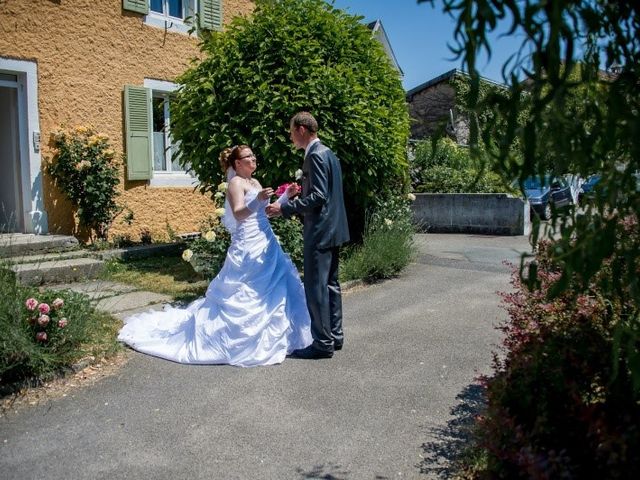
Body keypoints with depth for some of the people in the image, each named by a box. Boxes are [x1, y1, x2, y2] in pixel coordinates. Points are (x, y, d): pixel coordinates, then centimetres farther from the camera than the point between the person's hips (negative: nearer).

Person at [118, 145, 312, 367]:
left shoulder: (255, 182, 17)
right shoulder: (236, 183, -10)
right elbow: (238, 214, -23)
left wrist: (286, 196, 10)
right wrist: (258, 200, -37)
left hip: (265, 244, 9)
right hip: (248, 248, -9)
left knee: (274, 290, 10)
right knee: (244, 296, -4)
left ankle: (265, 338, 22)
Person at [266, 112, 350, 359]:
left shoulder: (315, 155, -14)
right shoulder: (327, 153, 16)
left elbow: (319, 196, -22)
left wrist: (285, 207, -17)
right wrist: (291, 203, 16)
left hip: (320, 231, -10)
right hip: (333, 229, 10)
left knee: (316, 287, -4)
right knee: (330, 284, 15)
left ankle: (323, 343, 3)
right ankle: (335, 335, 24)